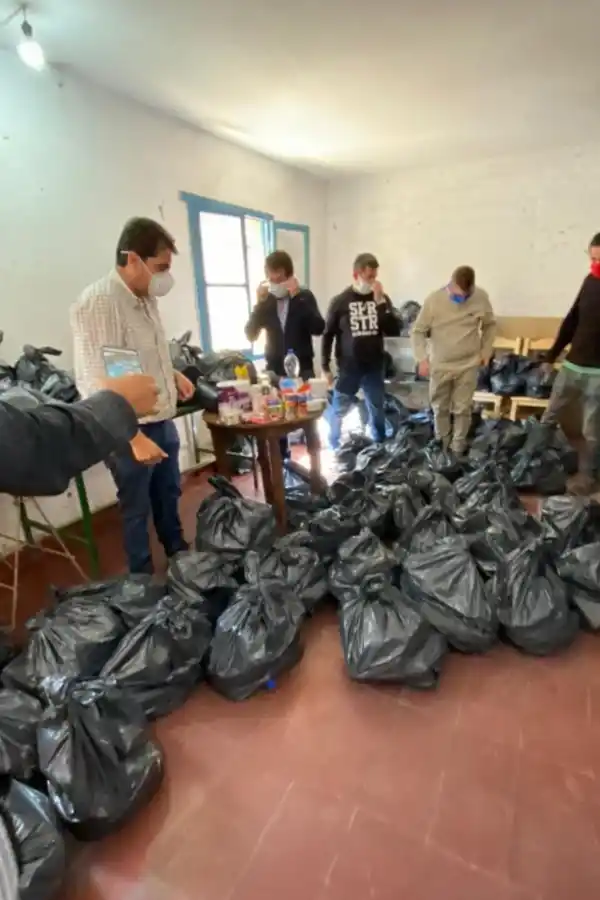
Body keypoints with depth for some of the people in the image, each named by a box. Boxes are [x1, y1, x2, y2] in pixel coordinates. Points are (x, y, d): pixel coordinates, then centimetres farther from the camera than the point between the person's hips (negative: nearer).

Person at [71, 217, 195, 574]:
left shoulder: (147, 297, 7)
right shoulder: (97, 303, -21)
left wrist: (173, 374, 6)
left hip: (164, 422, 9)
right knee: (137, 510, 9)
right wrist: (135, 437, -29)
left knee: (169, 496, 23)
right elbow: (95, 383, -26)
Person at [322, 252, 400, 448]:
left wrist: (380, 302, -16)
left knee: (377, 411, 14)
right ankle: (335, 449, 26)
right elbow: (328, 335, 0)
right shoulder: (340, 301, -5)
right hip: (348, 369, -2)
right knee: (339, 412, 8)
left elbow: (394, 331, -7)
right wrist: (325, 367, -2)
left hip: (374, 368, 3)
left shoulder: (382, 298, 3)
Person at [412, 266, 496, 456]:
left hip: (468, 365, 1)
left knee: (463, 409, 8)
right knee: (440, 408, 12)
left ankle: (458, 447, 26)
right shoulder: (434, 300, -14)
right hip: (439, 366, 0)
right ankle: (441, 444, 33)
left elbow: (490, 325, 8)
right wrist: (422, 358, -15)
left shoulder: (481, 297, -8)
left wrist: (486, 351, 5)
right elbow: (418, 331, -7)